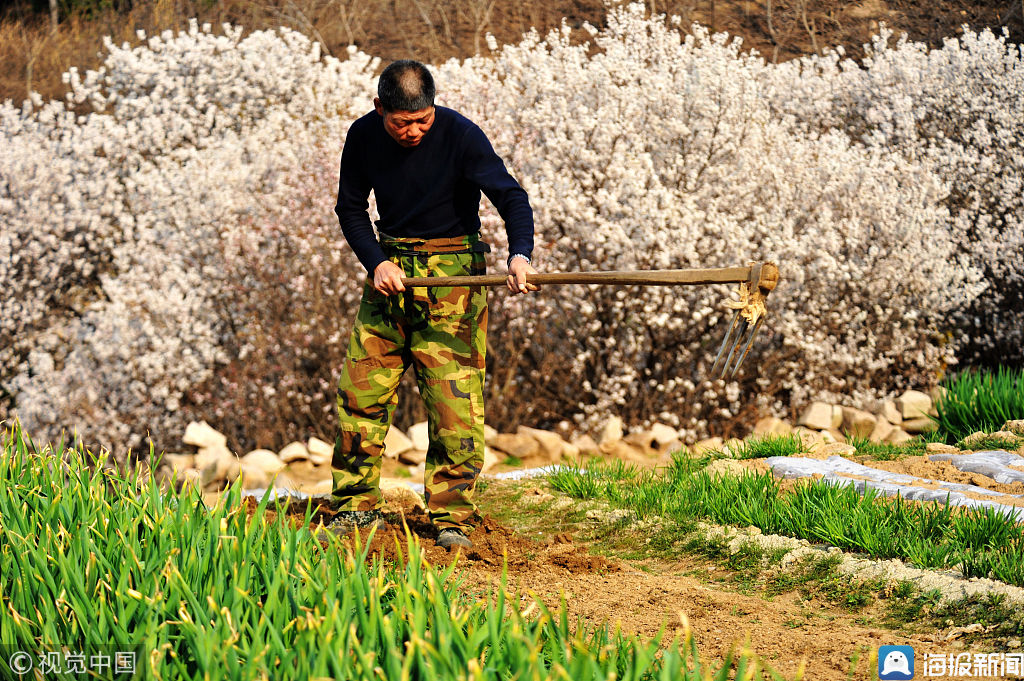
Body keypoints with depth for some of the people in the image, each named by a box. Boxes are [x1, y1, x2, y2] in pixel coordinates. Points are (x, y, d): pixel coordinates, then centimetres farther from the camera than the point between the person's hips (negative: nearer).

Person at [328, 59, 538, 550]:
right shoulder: (363, 136, -3)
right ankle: (357, 506, 13)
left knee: (454, 400, -8)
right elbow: (350, 207, 9)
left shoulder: (460, 136, -15)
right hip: (390, 269, 4)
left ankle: (452, 517, -1)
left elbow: (510, 197, -20)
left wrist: (520, 254, -39)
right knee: (361, 391, 2)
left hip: (452, 274, -4)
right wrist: (375, 261, -7)